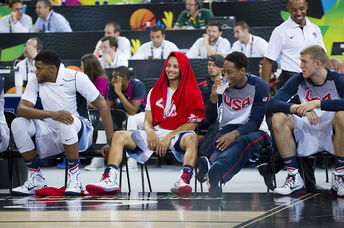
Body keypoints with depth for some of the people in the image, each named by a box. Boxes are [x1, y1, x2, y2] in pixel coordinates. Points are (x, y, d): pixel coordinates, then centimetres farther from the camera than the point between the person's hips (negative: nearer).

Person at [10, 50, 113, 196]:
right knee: (18, 124, -20)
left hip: (80, 132, -4)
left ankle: (74, 176, -25)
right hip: (51, 136, 4)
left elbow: (102, 106, -9)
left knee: (65, 122, -38)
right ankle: (35, 178, -11)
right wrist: (52, 114, -33)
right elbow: (21, 109, -15)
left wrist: (110, 143, -14)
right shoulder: (35, 82, -1)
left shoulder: (76, 78, -11)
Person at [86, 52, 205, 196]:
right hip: (155, 134, 5)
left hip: (178, 134, -4)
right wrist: (150, 132, -9)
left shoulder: (192, 92, 5)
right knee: (118, 136, -14)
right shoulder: (155, 91, 20)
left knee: (192, 138, -39)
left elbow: (192, 124, -3)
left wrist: (169, 137, -14)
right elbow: (147, 121, 16)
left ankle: (183, 181, -57)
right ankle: (110, 180, -33)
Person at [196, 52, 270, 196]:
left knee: (245, 141, -40)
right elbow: (210, 119, 6)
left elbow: (255, 121, -12)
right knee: (221, 141, -35)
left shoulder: (259, 86, -5)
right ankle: (215, 176, -68)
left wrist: (235, 134, -29)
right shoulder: (223, 85, 6)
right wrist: (213, 97, -12)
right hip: (228, 129, 3)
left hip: (254, 130, -3)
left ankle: (213, 170, -71)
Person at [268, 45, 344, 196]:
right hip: (307, 136, 4)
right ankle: (295, 179, -17)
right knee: (278, 118, -19)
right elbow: (272, 104, -12)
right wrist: (297, 109, -31)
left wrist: (317, 103, -36)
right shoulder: (299, 80, -1)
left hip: (332, 135, -3)